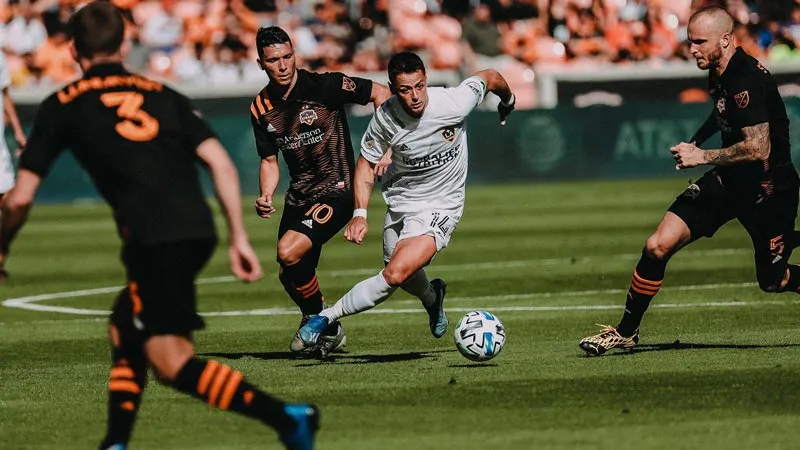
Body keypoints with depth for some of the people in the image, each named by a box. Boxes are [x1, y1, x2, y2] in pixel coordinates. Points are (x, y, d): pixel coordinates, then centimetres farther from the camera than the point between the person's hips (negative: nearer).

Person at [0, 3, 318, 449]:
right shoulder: (163, 95, 22)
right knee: (124, 331, 23)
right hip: (199, 229, 6)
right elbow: (223, 165, 11)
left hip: (154, 240, -6)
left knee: (171, 359, -5)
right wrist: (239, 237, 14)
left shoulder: (62, 107, 11)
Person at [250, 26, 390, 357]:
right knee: (289, 276, 8)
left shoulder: (323, 86, -14)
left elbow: (381, 93, -8)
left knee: (288, 253, -24)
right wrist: (266, 196, -5)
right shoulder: (261, 109, 2)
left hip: (336, 191, -7)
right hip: (298, 197, 7)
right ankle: (324, 331, 36)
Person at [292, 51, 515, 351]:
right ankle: (432, 297, 56)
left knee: (395, 275, -23)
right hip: (400, 201, 4)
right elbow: (367, 161, -1)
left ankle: (327, 317, -10)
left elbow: (489, 77, -3)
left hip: (440, 206, -4)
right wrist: (360, 213, -13)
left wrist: (507, 102, 19)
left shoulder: (453, 103, -25)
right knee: (407, 278, 20)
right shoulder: (385, 117, -18)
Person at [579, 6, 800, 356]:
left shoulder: (746, 80, -26)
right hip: (729, 180, 8)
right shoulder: (718, 72, 2)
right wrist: (696, 142, 16)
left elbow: (758, 149, -31)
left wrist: (702, 156, -23)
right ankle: (626, 331, 5)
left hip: (768, 189, -8)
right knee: (658, 246, -6)